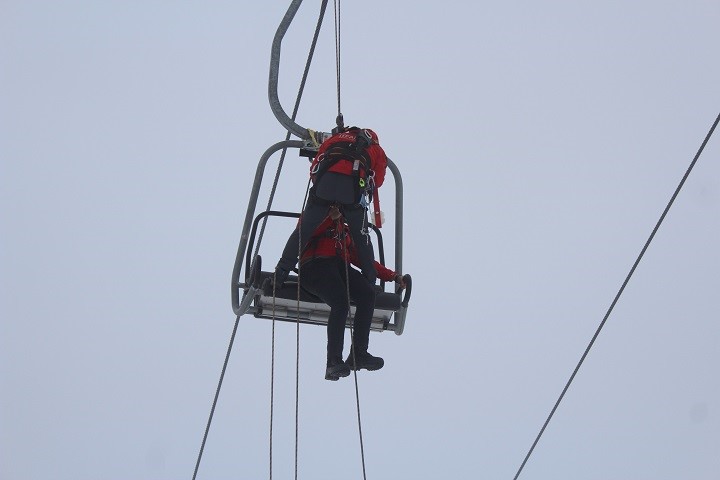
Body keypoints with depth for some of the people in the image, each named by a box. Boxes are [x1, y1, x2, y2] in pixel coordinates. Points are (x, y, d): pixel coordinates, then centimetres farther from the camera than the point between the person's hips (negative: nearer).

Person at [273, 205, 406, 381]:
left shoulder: (345, 230, 37)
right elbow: (304, 231, -1)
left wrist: (391, 275, 18)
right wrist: (330, 218, -7)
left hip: (340, 267, 5)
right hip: (315, 266, -5)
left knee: (367, 293, -26)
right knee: (341, 302, -32)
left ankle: (358, 353, -28)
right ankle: (333, 361, -33)